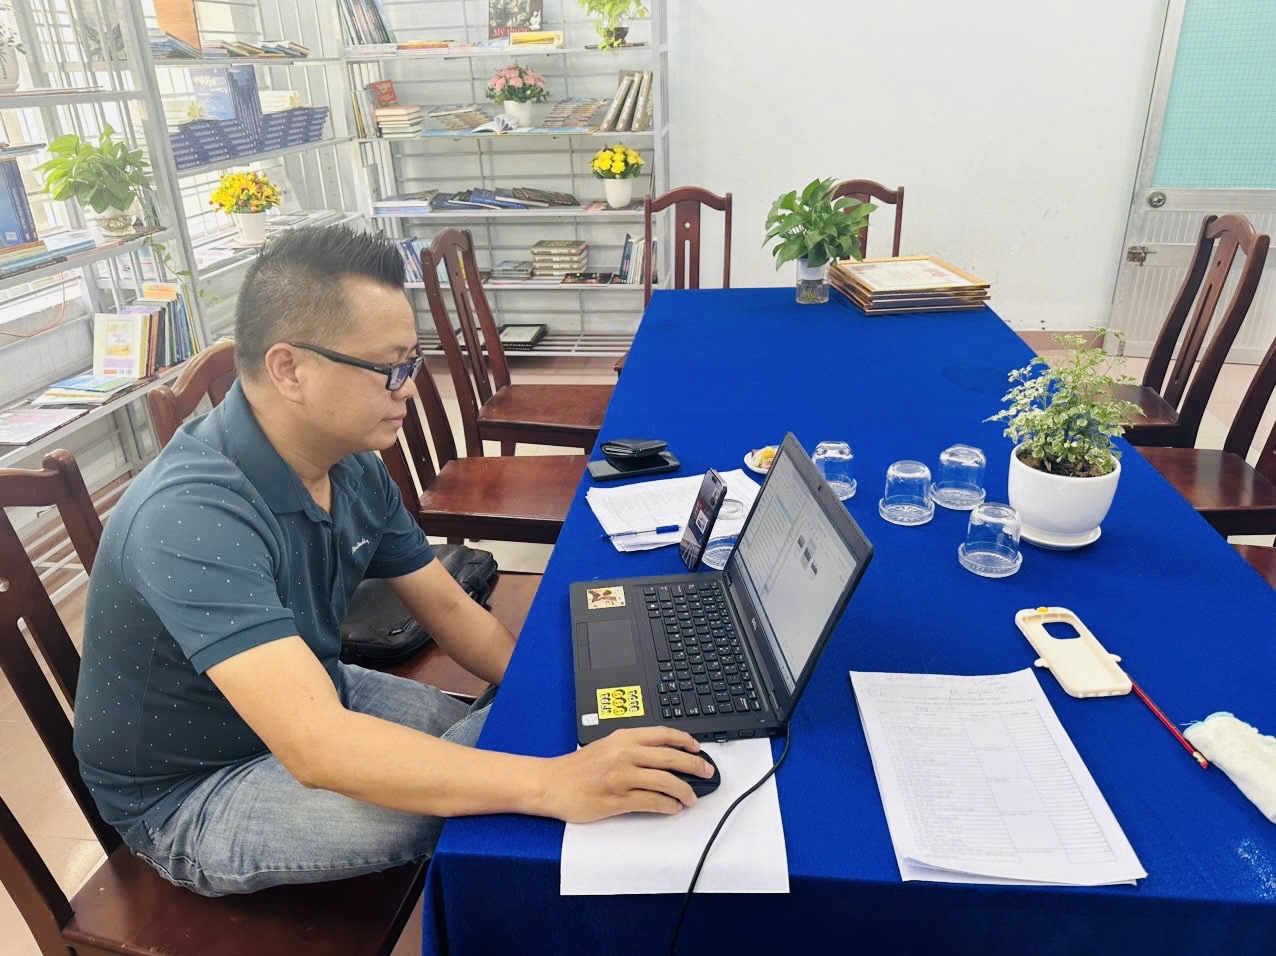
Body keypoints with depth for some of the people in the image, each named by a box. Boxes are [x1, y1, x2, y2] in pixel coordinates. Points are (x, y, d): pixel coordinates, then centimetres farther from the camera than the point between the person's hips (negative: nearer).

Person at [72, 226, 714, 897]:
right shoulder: (193, 515, -34)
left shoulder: (353, 466, -8)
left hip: (314, 698, 7)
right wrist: (553, 785, -47)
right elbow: (314, 746, -43)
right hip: (188, 792, -7)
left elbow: (448, 608, 0)